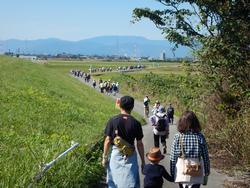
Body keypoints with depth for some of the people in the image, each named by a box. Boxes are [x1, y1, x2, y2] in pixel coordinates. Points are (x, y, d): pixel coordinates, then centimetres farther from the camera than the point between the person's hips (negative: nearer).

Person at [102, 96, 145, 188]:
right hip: (130, 156, 0)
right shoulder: (136, 123, -7)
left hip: (116, 154, 1)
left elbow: (108, 141, -6)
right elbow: (139, 144, -3)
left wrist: (104, 157, 5)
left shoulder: (113, 121, -8)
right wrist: (143, 161, 6)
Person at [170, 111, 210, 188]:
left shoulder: (178, 137, -10)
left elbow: (173, 157, -7)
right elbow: (205, 156, -4)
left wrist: (172, 173, 3)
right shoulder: (200, 137, -9)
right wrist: (207, 171, 9)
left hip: (181, 173, 1)